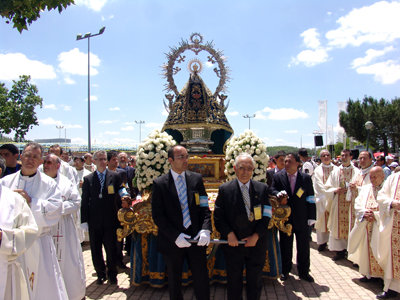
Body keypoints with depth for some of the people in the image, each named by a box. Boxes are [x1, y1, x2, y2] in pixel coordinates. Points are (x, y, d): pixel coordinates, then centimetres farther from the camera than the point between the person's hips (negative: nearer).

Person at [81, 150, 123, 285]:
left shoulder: (115, 176, 2)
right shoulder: (88, 179, 4)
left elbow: (119, 197, 3)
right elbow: (84, 201, 3)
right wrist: (84, 220, -2)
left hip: (110, 220, -1)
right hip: (94, 221, 1)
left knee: (111, 249, 6)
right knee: (95, 250, 10)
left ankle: (112, 274, 24)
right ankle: (100, 274, 27)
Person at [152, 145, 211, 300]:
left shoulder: (197, 179, 2)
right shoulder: (159, 184, -6)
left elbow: (204, 207, 2)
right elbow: (157, 216, -8)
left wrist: (205, 230, -14)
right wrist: (175, 236, -16)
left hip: (195, 237, 2)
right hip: (172, 241, -1)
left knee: (202, 280, 8)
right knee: (174, 283, 17)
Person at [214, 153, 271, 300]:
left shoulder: (262, 188, -1)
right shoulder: (225, 189, -5)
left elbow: (266, 216, -2)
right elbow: (218, 216, -4)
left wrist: (256, 236, -11)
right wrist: (229, 234, -16)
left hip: (256, 244, 1)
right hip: (233, 244, -1)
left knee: (255, 282, 17)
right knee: (234, 282, 15)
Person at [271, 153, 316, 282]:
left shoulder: (306, 178, -2)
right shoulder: (278, 177, -2)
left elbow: (310, 199, 0)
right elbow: (273, 190, -1)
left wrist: (311, 217, -3)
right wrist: (279, 194, -25)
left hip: (302, 220, 0)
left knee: (303, 247, 11)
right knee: (285, 247, 12)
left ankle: (304, 272, 29)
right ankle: (285, 271, 30)